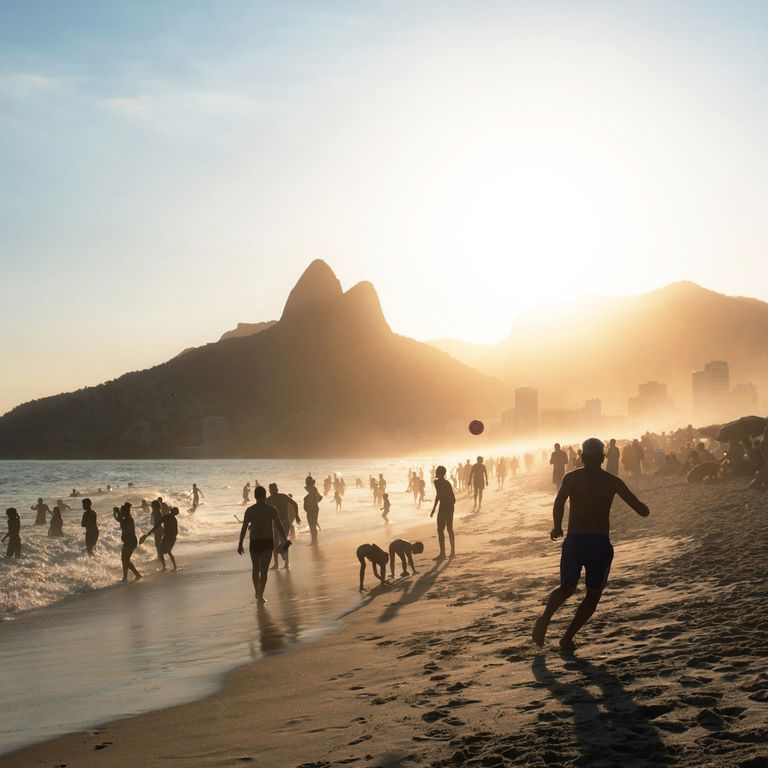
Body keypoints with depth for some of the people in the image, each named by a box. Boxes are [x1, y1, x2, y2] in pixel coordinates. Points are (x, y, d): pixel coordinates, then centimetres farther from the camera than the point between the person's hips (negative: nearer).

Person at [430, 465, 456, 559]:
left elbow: (438, 496, -17)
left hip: (443, 507, -9)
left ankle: (442, 553, -9)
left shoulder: (437, 482, -11)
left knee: (440, 530, -6)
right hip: (450, 507, 9)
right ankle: (453, 552, 19)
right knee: (450, 529, 16)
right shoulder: (447, 483, 14)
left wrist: (433, 509, -14)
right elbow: (454, 498, 17)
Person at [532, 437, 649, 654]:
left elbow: (559, 503, -13)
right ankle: (568, 637, -2)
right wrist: (642, 507, 27)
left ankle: (545, 618, -10)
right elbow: (642, 510, 4)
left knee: (567, 587, 19)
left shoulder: (571, 478, 5)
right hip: (600, 542, -1)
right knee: (593, 595, 13)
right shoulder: (612, 481, 6)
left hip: (574, 541, 1)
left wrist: (557, 528, 3)